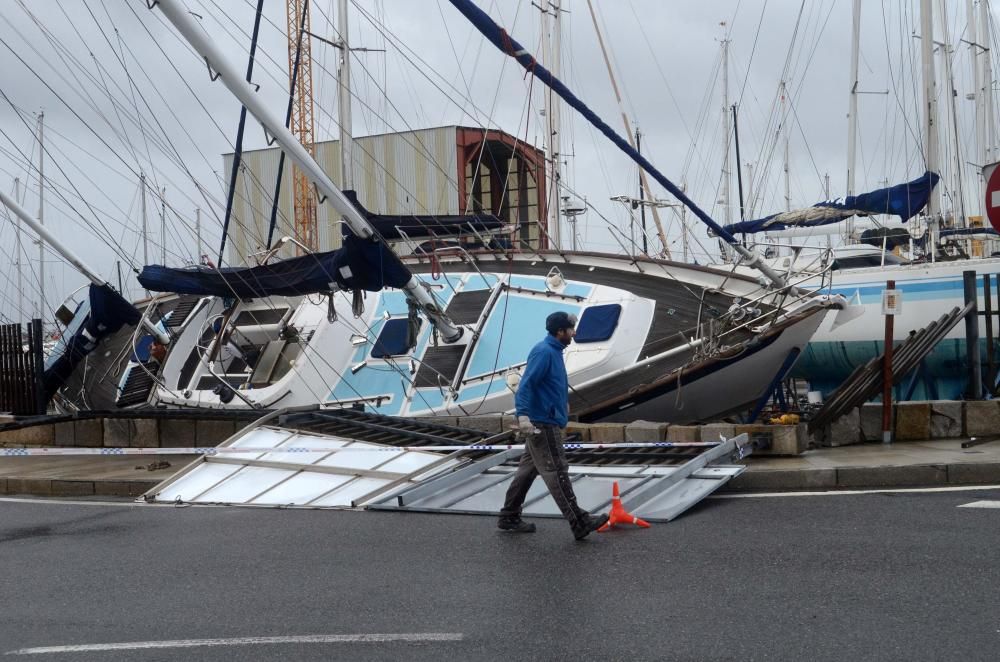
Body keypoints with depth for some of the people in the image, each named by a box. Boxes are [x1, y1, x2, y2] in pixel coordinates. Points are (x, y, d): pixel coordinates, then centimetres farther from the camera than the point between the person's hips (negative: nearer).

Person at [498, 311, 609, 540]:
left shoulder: (553, 351, 14)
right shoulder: (544, 352, -17)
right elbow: (526, 385, -26)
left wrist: (563, 403, 42)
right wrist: (523, 415, -35)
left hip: (545, 423, 10)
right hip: (543, 424, -10)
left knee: (528, 469, 14)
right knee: (556, 472, -7)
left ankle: (509, 517, 22)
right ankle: (580, 523, -6)